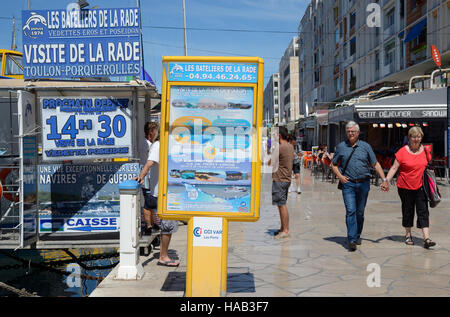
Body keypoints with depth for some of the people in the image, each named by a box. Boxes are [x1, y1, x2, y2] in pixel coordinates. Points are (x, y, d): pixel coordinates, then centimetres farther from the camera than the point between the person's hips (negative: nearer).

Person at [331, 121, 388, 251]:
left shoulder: (365, 146, 6)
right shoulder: (341, 147, 6)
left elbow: (375, 164, 8)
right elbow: (333, 164, 13)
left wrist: (384, 179, 0)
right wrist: (339, 176, -3)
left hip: (363, 183, 1)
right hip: (348, 184, -1)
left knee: (360, 212, 9)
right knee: (350, 211, -12)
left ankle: (357, 236, 27)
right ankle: (352, 240, -14)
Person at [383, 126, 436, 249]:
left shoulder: (425, 150, 4)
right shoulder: (403, 152, -6)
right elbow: (394, 168, -6)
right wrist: (386, 181, -16)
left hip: (421, 187, 2)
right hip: (405, 186, -2)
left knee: (423, 211, -6)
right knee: (407, 211, 9)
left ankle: (426, 239, -9)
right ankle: (408, 235, 27)